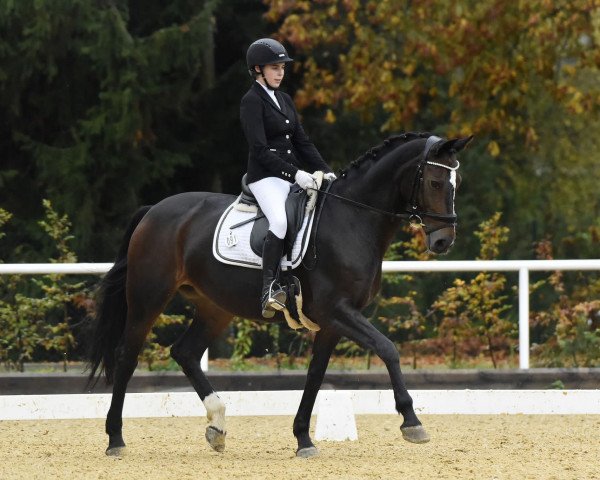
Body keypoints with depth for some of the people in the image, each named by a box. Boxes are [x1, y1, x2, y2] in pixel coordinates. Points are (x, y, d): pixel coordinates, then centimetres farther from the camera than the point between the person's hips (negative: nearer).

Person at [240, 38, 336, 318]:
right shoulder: (252, 102, -6)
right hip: (265, 176, -9)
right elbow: (260, 150, -15)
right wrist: (294, 174, -21)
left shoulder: (284, 100, 19)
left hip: (294, 174, 9)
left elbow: (302, 142, 18)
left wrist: (325, 171, 4)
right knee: (280, 221, -34)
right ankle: (269, 291, -38)